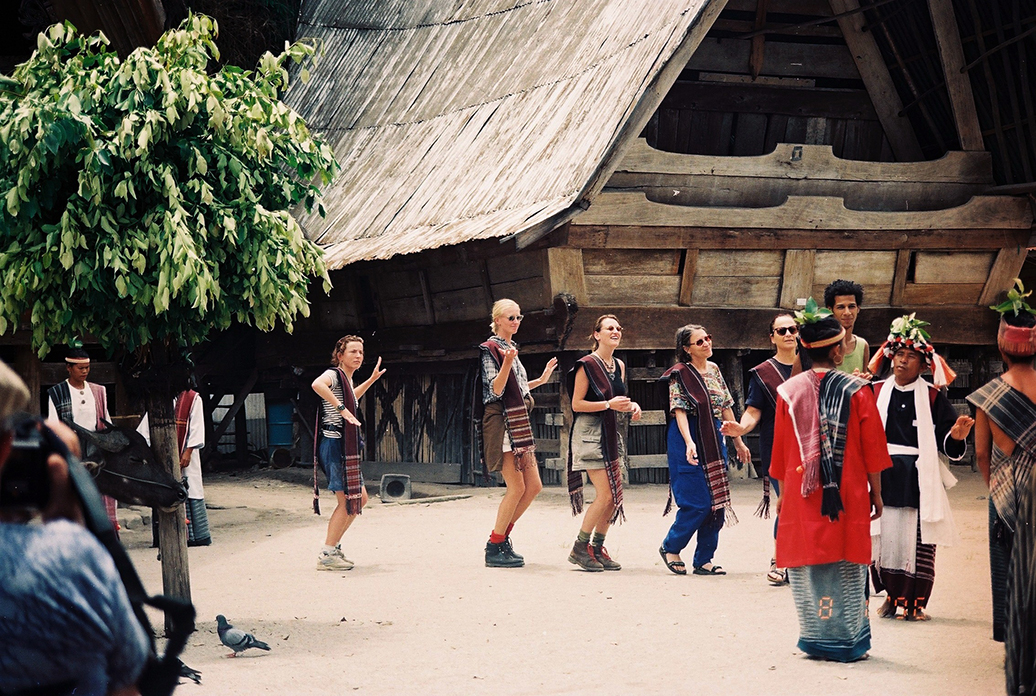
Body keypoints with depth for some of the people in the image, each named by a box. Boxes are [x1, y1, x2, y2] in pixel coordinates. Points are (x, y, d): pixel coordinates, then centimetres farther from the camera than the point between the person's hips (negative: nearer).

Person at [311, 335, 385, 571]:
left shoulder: (346, 379, 18)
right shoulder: (334, 374, -11)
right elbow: (317, 384, -36)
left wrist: (372, 379, 37)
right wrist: (342, 409, -34)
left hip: (346, 447, 10)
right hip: (334, 443, -10)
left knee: (359, 498, 16)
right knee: (346, 501, -9)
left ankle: (332, 545, 21)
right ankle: (326, 555, -5)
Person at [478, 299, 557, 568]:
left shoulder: (510, 349, 19)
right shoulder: (491, 349, -7)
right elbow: (494, 390, -16)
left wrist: (541, 380, 27)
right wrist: (507, 363, -29)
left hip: (518, 424, 9)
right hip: (500, 422, -9)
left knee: (534, 486, 6)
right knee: (517, 487, -11)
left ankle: (501, 536, 15)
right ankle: (494, 548, -3)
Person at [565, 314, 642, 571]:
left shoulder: (619, 366, 13)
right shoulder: (587, 365, -10)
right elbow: (577, 404, -13)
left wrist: (631, 405, 4)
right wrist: (609, 404, -20)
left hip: (610, 433, 8)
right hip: (590, 432, -8)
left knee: (615, 496, 4)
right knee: (605, 494, -13)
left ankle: (597, 548, 14)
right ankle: (579, 549, -2)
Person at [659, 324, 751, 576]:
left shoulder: (714, 370, 12)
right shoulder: (680, 374, -7)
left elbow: (726, 407, 16)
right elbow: (679, 411, -15)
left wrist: (738, 441, 17)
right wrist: (689, 443, -28)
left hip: (714, 440, 7)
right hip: (689, 440, -7)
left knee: (717, 503, 4)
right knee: (697, 503, -10)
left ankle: (704, 560, 12)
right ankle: (670, 547, 12)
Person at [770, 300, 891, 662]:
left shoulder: (788, 392, -1)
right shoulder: (856, 391, -7)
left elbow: (780, 452, 7)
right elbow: (872, 450, -3)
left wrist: (783, 494, 18)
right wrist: (876, 494, 7)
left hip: (802, 497, 1)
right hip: (848, 497, -1)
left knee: (808, 567, 8)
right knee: (847, 569, 7)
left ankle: (816, 639, 10)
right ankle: (848, 641, 11)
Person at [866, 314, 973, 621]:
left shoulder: (933, 397, 3)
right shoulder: (876, 392, 8)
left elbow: (947, 445, -1)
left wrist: (956, 437, -21)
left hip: (920, 480, -1)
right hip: (883, 478, 1)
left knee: (918, 543, -2)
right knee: (884, 538, -1)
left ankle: (915, 602, 10)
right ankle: (891, 596, 17)